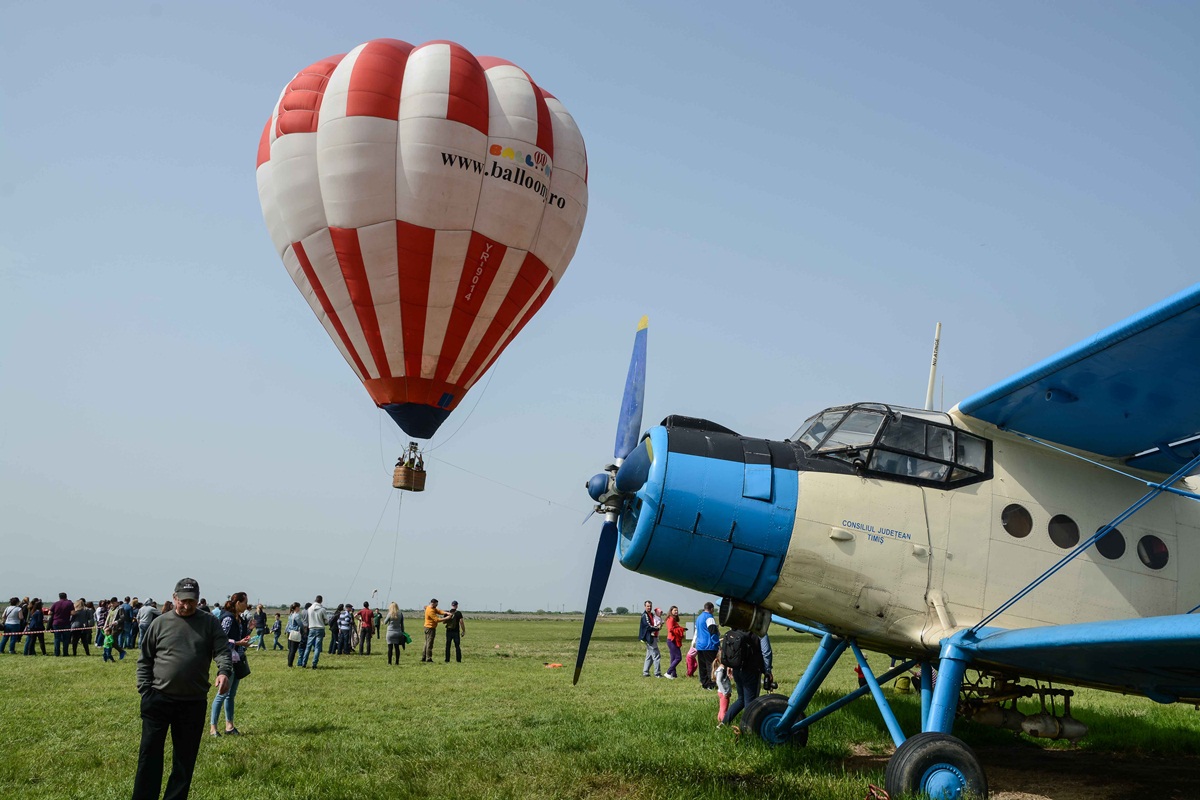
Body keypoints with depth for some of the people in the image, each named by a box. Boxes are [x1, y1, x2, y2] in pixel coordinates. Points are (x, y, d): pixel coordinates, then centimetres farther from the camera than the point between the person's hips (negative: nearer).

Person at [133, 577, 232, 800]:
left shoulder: (210, 624, 3)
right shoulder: (160, 623, 4)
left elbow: (223, 652, -6)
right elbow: (144, 660, 8)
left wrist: (224, 672, -27)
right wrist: (145, 691, -1)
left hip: (194, 703, 1)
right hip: (158, 700, -1)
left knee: (185, 758, 9)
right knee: (149, 754, 2)